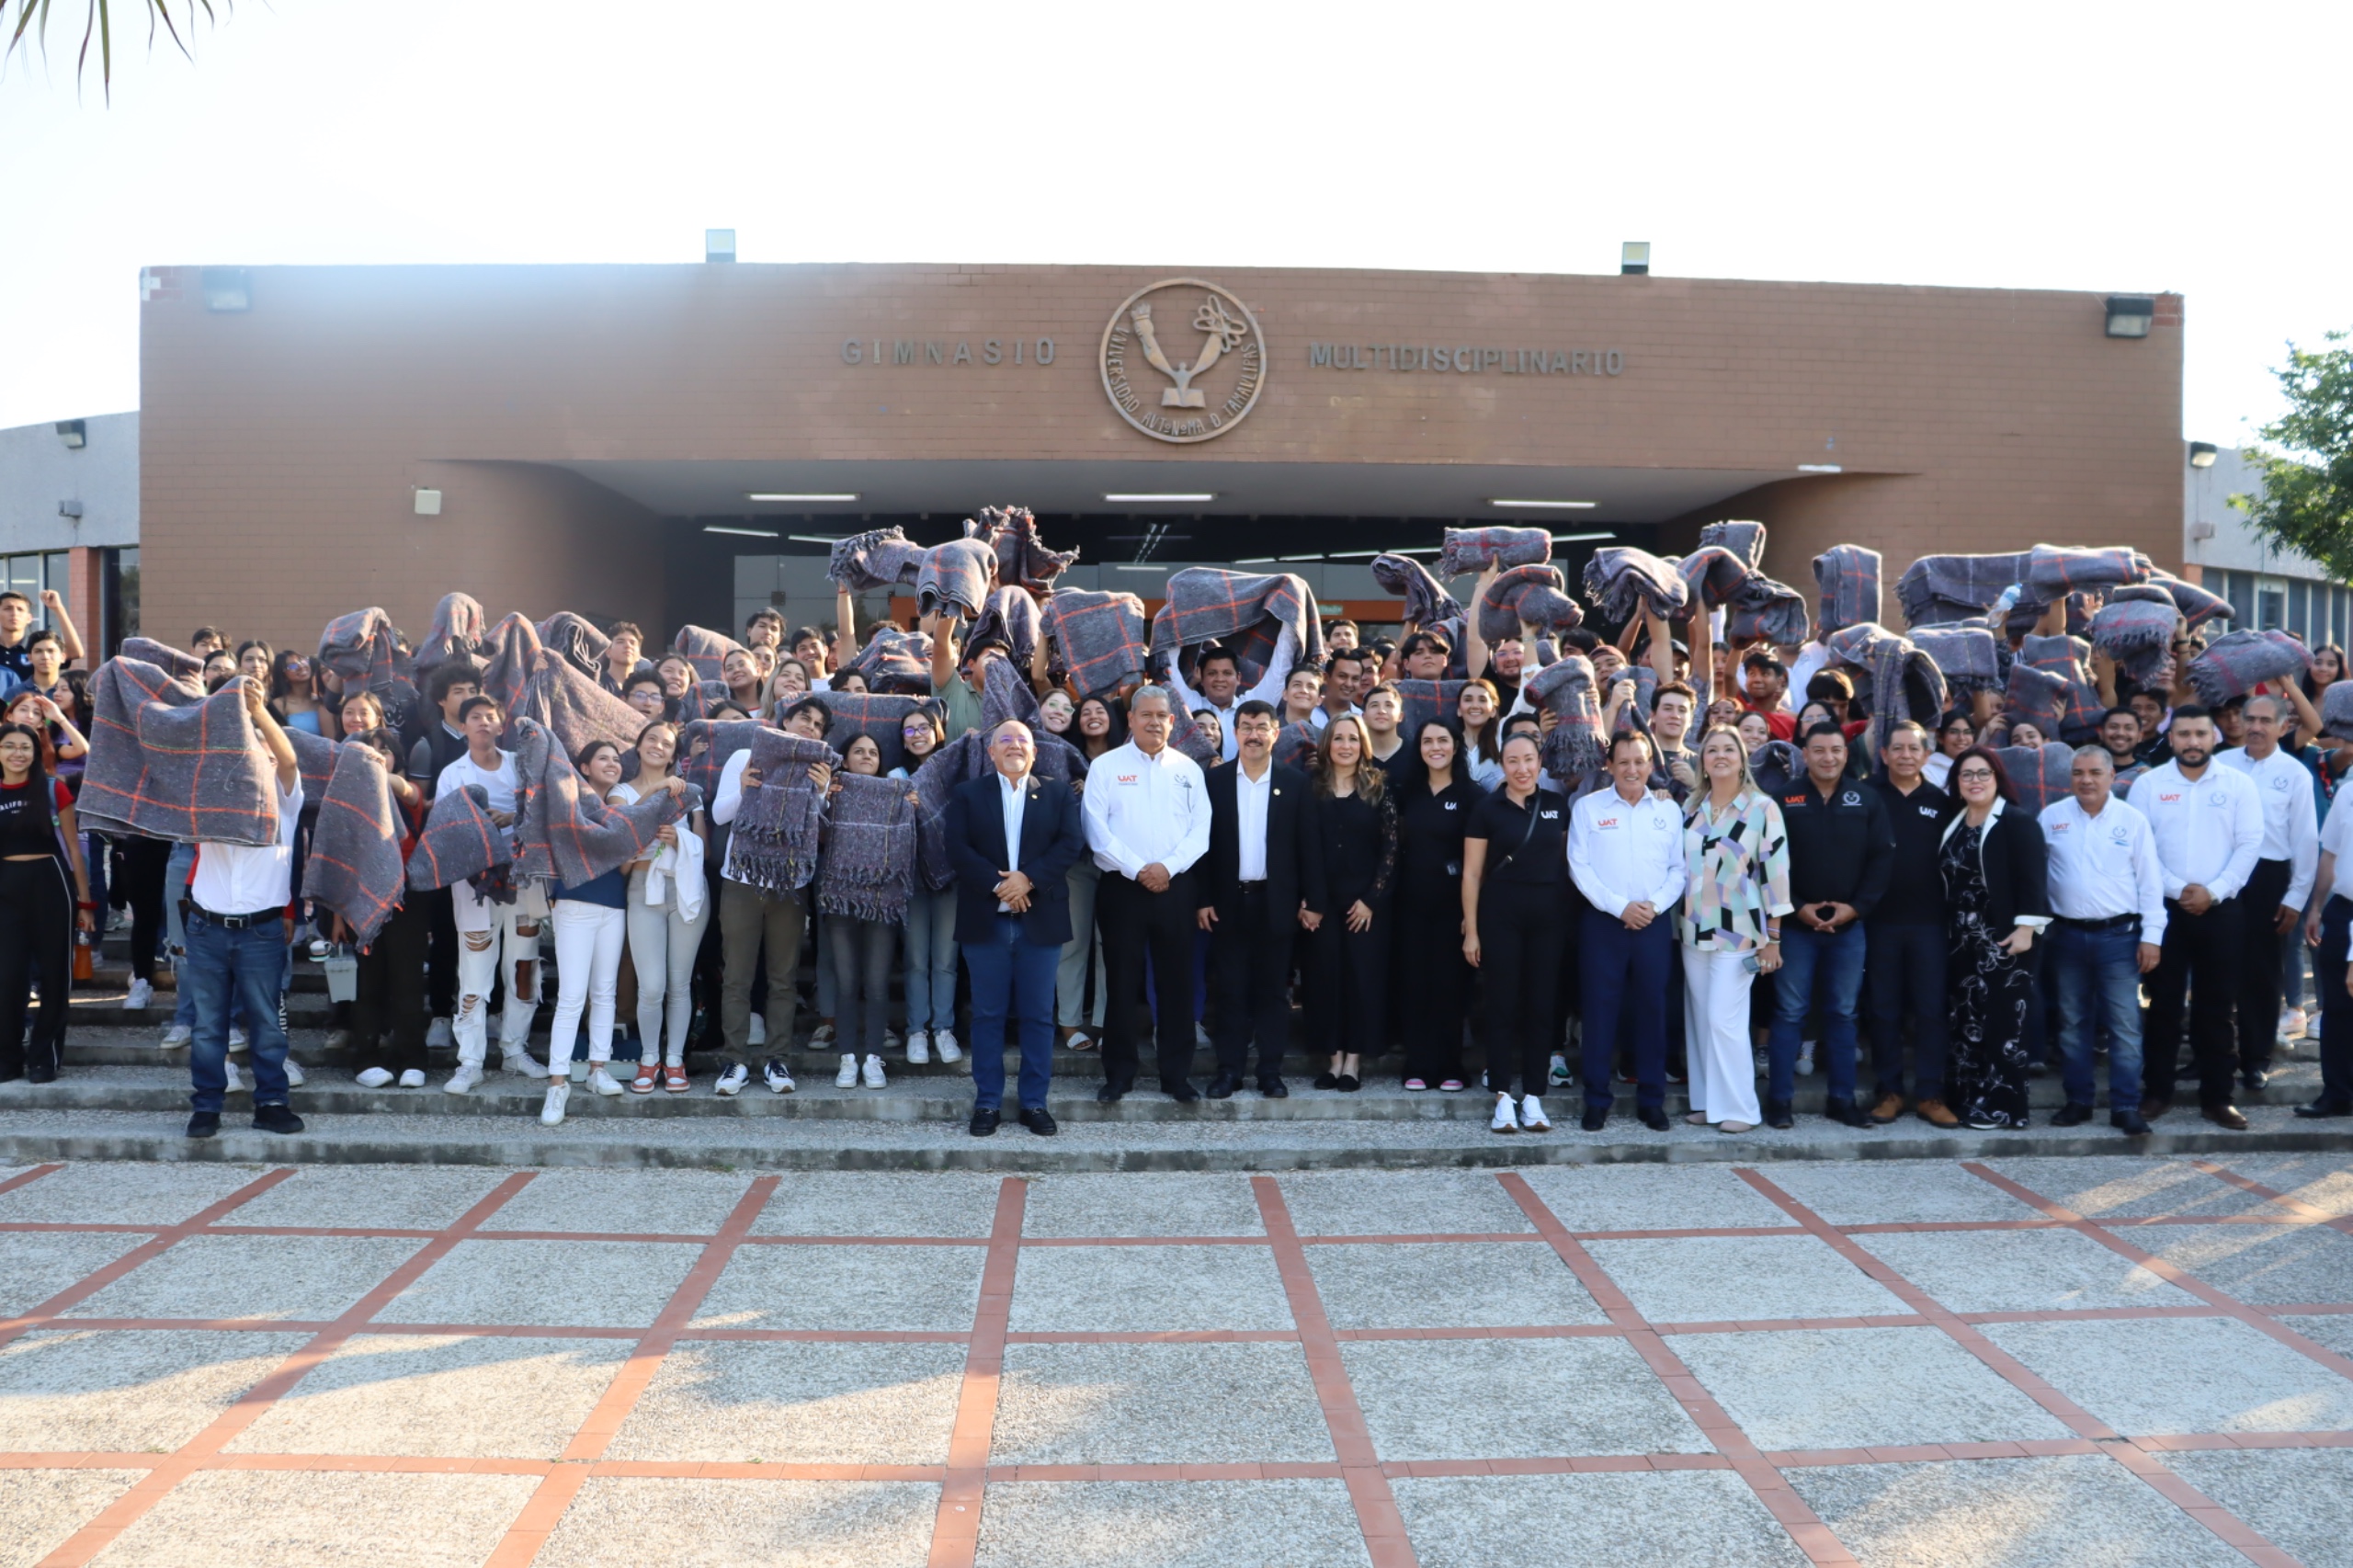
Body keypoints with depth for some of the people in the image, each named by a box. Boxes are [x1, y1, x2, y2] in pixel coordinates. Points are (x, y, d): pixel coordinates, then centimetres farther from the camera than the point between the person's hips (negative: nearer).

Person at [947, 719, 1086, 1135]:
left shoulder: (1058, 795, 10)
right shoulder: (968, 794, 7)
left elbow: (1072, 843, -3)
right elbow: (958, 849, -4)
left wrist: (1029, 878, -16)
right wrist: (998, 884, -15)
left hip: (1041, 920, 1)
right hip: (985, 920, 0)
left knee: (1038, 1015, 4)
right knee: (988, 1015, 4)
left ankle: (1034, 1102, 12)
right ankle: (987, 1102, 12)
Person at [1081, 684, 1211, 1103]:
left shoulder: (1188, 770, 9)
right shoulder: (1106, 767, 2)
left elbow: (1201, 830, 3)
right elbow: (1097, 830, -5)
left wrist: (1168, 866, -11)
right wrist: (1138, 869, -12)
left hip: (1175, 888, 2)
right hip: (1122, 887, -2)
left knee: (1176, 982, 5)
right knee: (1122, 983, 3)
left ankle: (1176, 1074, 14)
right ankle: (1119, 1074, 13)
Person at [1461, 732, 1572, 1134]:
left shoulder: (1557, 806, 7)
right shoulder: (1487, 810, -2)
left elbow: (1565, 860, 13)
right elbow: (1471, 874, -1)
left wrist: (1571, 918, 6)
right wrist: (1471, 930, -5)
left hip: (1549, 916, 3)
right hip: (1500, 915, -2)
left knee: (1541, 1005, 4)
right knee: (1503, 1005, 0)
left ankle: (1533, 1098, 11)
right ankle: (1503, 1098, 5)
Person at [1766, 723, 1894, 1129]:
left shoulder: (1868, 800, 3)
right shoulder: (1784, 801, -3)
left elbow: (1882, 858, 1)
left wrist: (1857, 906, -8)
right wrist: (1796, 908, -13)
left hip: (1849, 925, 2)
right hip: (1796, 924, -2)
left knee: (1842, 1013, 10)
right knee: (1789, 1012, 2)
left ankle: (1841, 1098, 18)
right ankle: (1779, 1100, 8)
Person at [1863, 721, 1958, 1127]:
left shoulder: (1940, 801, 6)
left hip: (1928, 919, 1)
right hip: (1880, 919, -1)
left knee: (1931, 1008, 2)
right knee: (1885, 1010, 6)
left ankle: (1930, 1095, 10)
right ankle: (1888, 1091, 15)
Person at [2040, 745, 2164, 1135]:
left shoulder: (2133, 821, 0)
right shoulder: (2052, 817, 3)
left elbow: (2150, 882, 0)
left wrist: (2152, 936, -4)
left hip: (2119, 936, -2)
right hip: (2068, 935, 2)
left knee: (2125, 1025, -3)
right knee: (2072, 1024, 9)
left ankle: (2125, 1107, 3)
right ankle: (2078, 1101, 19)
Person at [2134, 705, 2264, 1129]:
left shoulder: (2238, 784, 3)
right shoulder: (2148, 783, 1)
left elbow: (2250, 844, -2)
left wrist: (2213, 891, -11)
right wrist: (2177, 889, -12)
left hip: (2222, 908, 1)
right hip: (2164, 907, 0)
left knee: (2219, 1005, 5)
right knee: (2163, 1002, 4)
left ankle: (2216, 1096, 13)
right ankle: (2158, 1091, 13)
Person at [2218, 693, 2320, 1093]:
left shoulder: (2295, 774, -3)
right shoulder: (2221, 764, 2)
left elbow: (2306, 840, -1)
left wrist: (2296, 898, -3)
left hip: (2267, 878, -2)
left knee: (2259, 971, 6)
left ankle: (2256, 1060, 17)